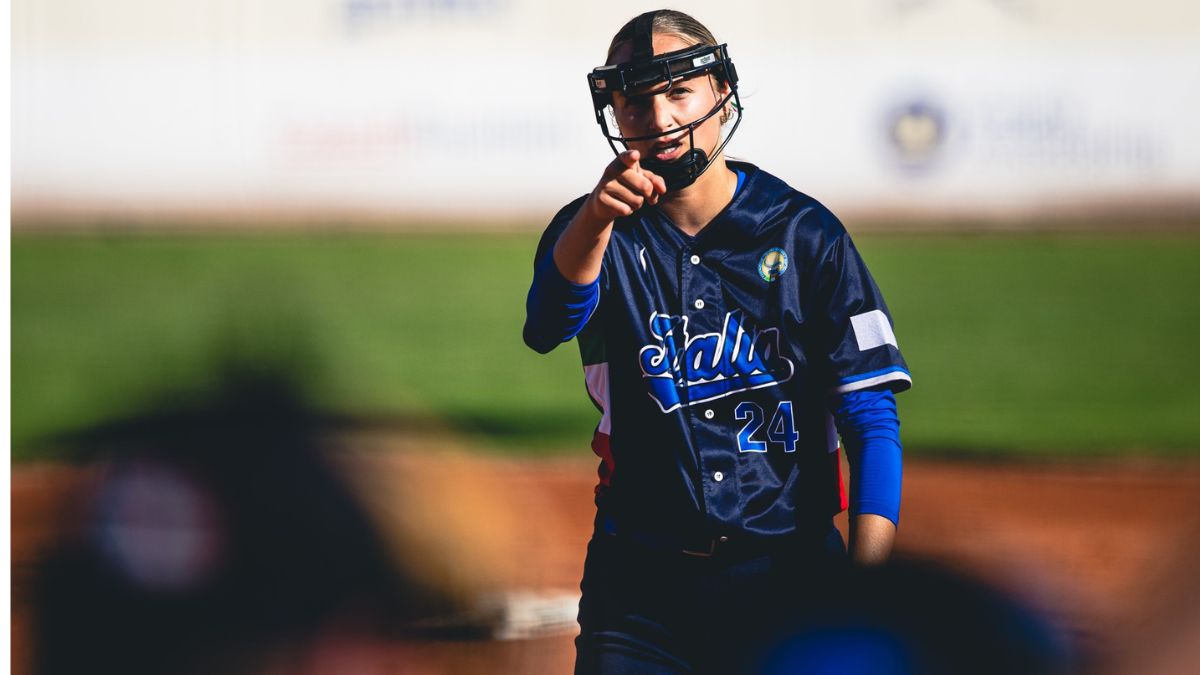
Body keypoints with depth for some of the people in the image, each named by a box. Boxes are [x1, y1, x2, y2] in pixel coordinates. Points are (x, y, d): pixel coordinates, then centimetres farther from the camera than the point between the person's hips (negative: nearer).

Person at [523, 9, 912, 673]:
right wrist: (596, 218, -42)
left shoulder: (804, 233, 1)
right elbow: (550, 322, -21)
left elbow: (870, 417, -4)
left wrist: (867, 595, -18)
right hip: (641, 586, 1)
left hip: (788, 567, -1)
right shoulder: (591, 233, 3)